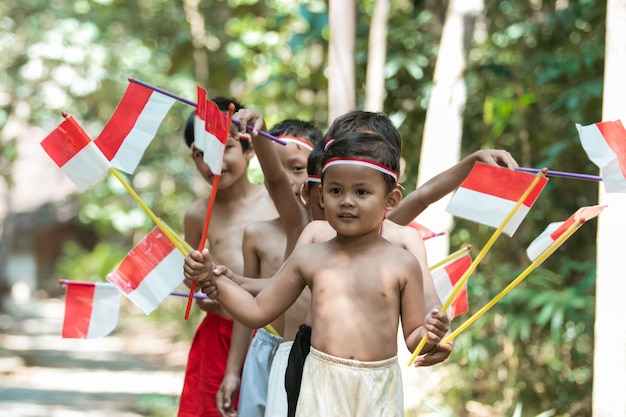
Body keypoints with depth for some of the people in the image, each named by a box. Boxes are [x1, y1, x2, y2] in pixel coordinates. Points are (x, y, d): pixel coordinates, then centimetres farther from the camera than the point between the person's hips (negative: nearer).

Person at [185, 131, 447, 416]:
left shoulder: (403, 265, 0)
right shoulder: (308, 259, 6)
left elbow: (412, 338, 5)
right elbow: (257, 311, 12)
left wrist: (428, 336, -17)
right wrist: (213, 278, 3)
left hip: (378, 392, -1)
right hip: (322, 385, 1)